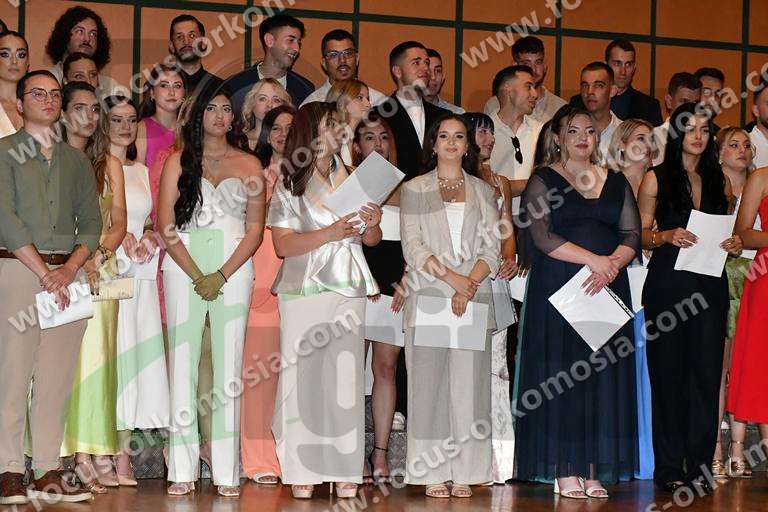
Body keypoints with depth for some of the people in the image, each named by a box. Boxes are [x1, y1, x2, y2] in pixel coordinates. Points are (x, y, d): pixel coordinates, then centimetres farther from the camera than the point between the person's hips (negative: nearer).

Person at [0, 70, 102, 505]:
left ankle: (48, 472, 4)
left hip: (67, 273, 4)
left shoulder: (76, 159, 18)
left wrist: (70, 268, -5)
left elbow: (92, 223, 12)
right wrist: (43, 271, -12)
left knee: (58, 378, 1)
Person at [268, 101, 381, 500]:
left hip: (348, 288, 3)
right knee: (303, 376, -5)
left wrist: (373, 223, -6)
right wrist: (330, 233, -17)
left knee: (345, 377, -1)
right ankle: (301, 472, 1)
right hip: (304, 289, -3)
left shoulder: (350, 179, 13)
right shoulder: (289, 184, 2)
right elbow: (282, 245, -7)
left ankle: (344, 471, 3)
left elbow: (371, 240, 16)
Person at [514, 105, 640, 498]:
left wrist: (612, 264, -13)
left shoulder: (616, 182, 15)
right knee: (560, 376, -5)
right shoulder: (543, 181, 3)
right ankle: (565, 470, -1)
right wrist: (594, 259, -16)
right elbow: (543, 237, -9)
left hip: (607, 289, 4)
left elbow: (632, 235, 7)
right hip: (557, 289, -4)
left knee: (603, 374, 0)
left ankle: (594, 470, 5)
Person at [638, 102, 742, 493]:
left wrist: (734, 244, -2)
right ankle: (669, 467, 5)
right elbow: (641, 234, 4)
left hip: (710, 284, 3)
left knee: (706, 372, -2)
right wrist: (667, 236, -15)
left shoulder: (719, 180, 14)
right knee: (668, 372, -1)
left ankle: (699, 465, 3)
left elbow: (726, 229, 19)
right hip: (668, 282, -3)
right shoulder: (656, 179, 5)